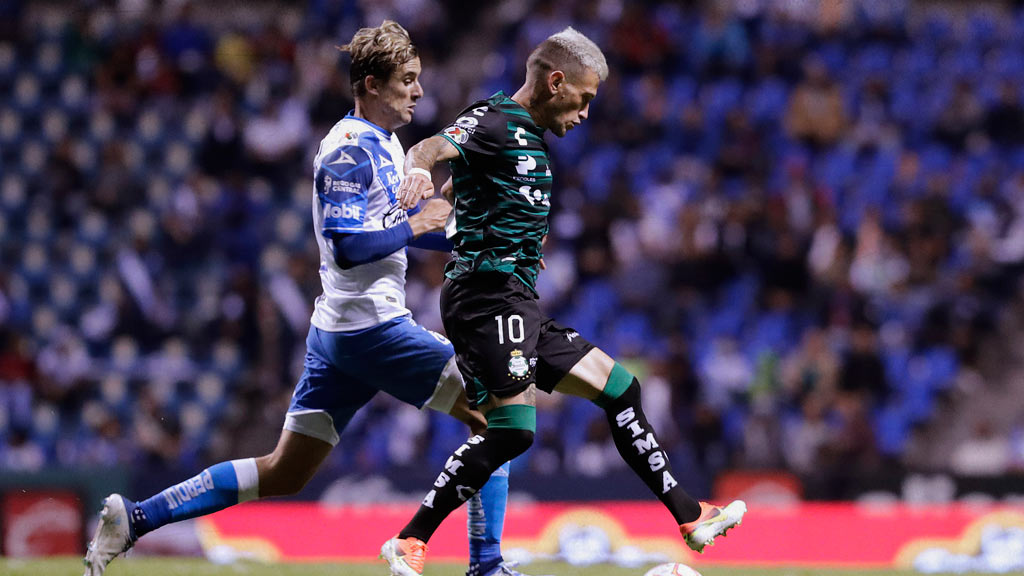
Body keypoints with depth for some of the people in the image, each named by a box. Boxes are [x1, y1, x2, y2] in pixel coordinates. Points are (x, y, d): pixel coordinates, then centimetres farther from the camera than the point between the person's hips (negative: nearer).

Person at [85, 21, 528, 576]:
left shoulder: (385, 144, 17)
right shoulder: (351, 150, -13)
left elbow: (388, 225, 30)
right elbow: (347, 245, -22)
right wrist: (416, 225, -14)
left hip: (336, 331, 10)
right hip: (371, 327, -10)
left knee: (283, 474, 10)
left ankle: (134, 518, 7)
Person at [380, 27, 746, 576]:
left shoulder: (530, 138, 22)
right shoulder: (495, 122, -7)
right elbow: (434, 146, -26)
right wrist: (417, 168, -47)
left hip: (517, 305, 10)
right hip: (489, 296, -10)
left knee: (618, 387, 13)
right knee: (509, 431, -19)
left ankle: (689, 517, 18)